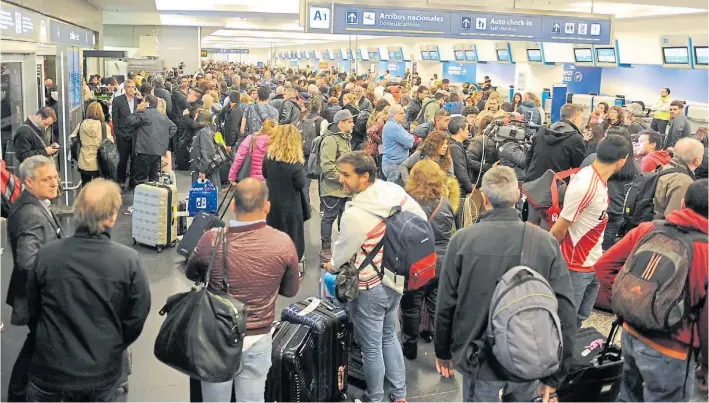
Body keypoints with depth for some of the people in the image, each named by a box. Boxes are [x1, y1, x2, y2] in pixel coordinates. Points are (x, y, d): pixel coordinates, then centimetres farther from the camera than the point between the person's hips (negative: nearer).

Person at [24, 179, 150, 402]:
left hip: (50, 370, 1)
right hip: (103, 375, 0)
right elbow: (137, 317, -7)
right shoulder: (129, 261, -18)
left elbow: (32, 310, 1)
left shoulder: (46, 255, -14)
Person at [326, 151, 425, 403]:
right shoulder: (396, 191, -9)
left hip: (370, 289, -8)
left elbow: (342, 252, -13)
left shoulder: (355, 214, -29)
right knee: (389, 337, 24)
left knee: (371, 348, 11)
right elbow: (422, 221, 5)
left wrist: (333, 266, 10)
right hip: (396, 279, 8)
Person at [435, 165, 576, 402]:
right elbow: (565, 310, -11)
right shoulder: (546, 242, -11)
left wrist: (443, 352, 10)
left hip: (479, 361, -1)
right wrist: (555, 374, -1)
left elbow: (446, 305, -7)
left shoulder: (463, 240, -14)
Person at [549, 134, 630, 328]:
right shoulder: (586, 186, -27)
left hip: (593, 264, 8)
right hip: (576, 267, -8)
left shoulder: (597, 178, 1)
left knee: (579, 318, 20)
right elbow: (558, 229, -20)